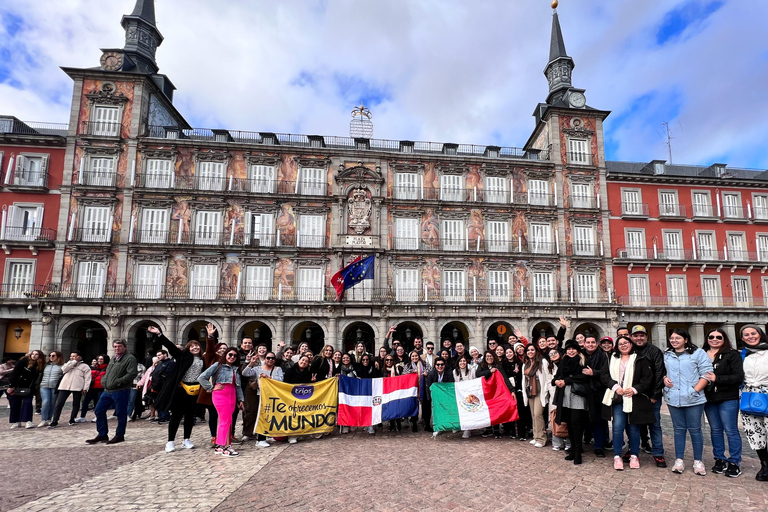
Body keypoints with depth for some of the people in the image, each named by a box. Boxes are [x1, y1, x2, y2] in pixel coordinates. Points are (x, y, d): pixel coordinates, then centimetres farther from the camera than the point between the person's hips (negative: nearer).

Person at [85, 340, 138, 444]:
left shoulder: (130, 359, -9)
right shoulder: (113, 359, 20)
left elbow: (132, 374, -20)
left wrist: (118, 382, -20)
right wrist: (103, 381, 10)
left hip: (120, 391, -9)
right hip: (107, 391, 9)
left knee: (121, 414, 0)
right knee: (99, 411, 11)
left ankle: (119, 435, 13)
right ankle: (102, 435, 23)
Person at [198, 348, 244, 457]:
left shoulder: (235, 369, 18)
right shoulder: (218, 365, 0)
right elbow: (201, 377, -5)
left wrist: (240, 399, 15)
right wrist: (211, 388, -5)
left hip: (232, 395, 6)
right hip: (220, 394, -6)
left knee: (226, 420, 6)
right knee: (226, 420, -9)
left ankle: (219, 446, 15)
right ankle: (224, 446, -1)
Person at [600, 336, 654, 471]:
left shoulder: (640, 360, 3)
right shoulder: (612, 359, 11)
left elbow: (648, 378, -4)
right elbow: (604, 375, 6)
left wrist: (635, 389, -14)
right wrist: (615, 386, -9)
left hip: (634, 398, -1)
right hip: (617, 399, 1)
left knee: (634, 428, 8)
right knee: (618, 427, -3)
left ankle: (634, 456, 23)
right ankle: (617, 456, 6)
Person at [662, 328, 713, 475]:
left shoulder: (698, 353, -3)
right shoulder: (666, 355, 11)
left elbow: (706, 374, -7)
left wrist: (695, 390, -14)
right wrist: (664, 379, 1)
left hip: (693, 400, -4)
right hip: (673, 399, 4)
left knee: (695, 429, 4)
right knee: (679, 429, 10)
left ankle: (698, 462, 17)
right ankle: (679, 460, 17)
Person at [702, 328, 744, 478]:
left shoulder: (732, 355, -5)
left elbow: (739, 377, -12)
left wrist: (717, 379, -21)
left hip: (727, 399, -4)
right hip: (709, 399, 4)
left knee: (731, 430, 3)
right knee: (715, 430, 13)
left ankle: (734, 462, 15)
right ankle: (720, 460, 24)